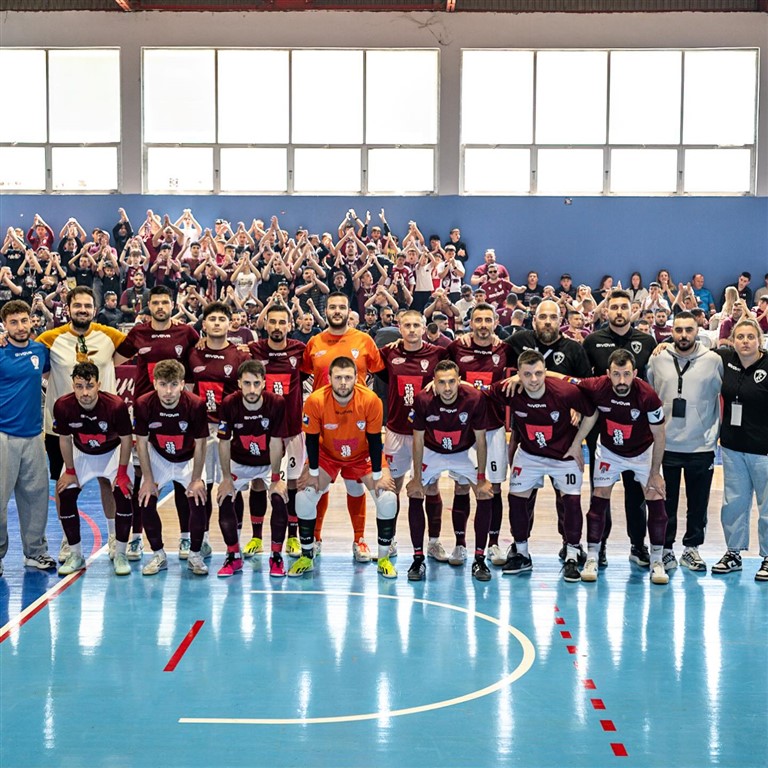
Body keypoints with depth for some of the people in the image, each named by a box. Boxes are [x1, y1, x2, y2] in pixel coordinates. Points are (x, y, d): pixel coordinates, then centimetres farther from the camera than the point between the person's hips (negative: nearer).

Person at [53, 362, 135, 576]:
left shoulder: (116, 405, -34)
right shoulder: (63, 406, -28)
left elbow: (126, 439, -18)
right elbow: (65, 439, -10)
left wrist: (122, 473, -14)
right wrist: (70, 471, -4)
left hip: (113, 452, -2)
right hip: (81, 454, 2)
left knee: (123, 493, -18)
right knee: (65, 495, -8)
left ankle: (120, 555, -2)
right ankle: (75, 555, 8)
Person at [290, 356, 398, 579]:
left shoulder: (371, 401, -28)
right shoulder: (315, 401, -28)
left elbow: (374, 439, -17)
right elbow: (312, 439, -15)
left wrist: (378, 476, -14)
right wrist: (313, 473, -12)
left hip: (362, 456, 0)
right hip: (327, 455, 0)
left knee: (388, 499, -14)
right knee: (304, 498, -11)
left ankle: (384, 558, 4)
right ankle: (306, 557, 10)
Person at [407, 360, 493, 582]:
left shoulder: (475, 399, -28)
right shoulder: (423, 400, -27)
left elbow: (480, 440, -16)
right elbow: (418, 440, -14)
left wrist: (481, 478, -12)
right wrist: (417, 478, -11)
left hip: (464, 453, 0)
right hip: (432, 452, 0)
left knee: (486, 496, -12)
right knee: (415, 496, -10)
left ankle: (479, 560, 0)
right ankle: (418, 559, 2)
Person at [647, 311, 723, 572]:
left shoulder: (713, 360, -2)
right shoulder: (657, 359, 1)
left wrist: (717, 431, 3)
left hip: (701, 446, 0)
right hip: (665, 444, 0)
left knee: (698, 502, 9)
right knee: (666, 502, 7)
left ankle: (692, 547, 22)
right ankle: (666, 548, 19)